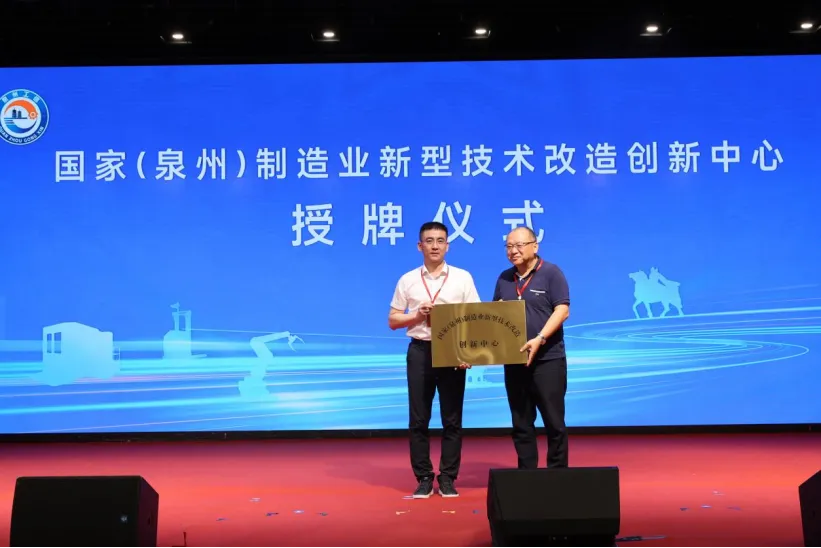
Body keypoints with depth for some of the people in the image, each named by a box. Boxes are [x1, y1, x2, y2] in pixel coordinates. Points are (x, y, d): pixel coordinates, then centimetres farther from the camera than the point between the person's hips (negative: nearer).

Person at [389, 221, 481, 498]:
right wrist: (417, 315, -10)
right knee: (418, 419, 3)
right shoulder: (407, 280, 6)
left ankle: (448, 479, 13)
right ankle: (424, 478, 13)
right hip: (420, 351, 1)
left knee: (452, 419, 3)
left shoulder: (462, 278, 3)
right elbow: (393, 320, 8)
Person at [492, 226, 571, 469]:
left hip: (548, 359, -5)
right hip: (514, 360, 5)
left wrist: (539, 339, -22)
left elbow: (562, 310, -11)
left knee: (553, 421, 0)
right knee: (521, 422, 9)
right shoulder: (504, 278, 12)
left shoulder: (551, 273, -4)